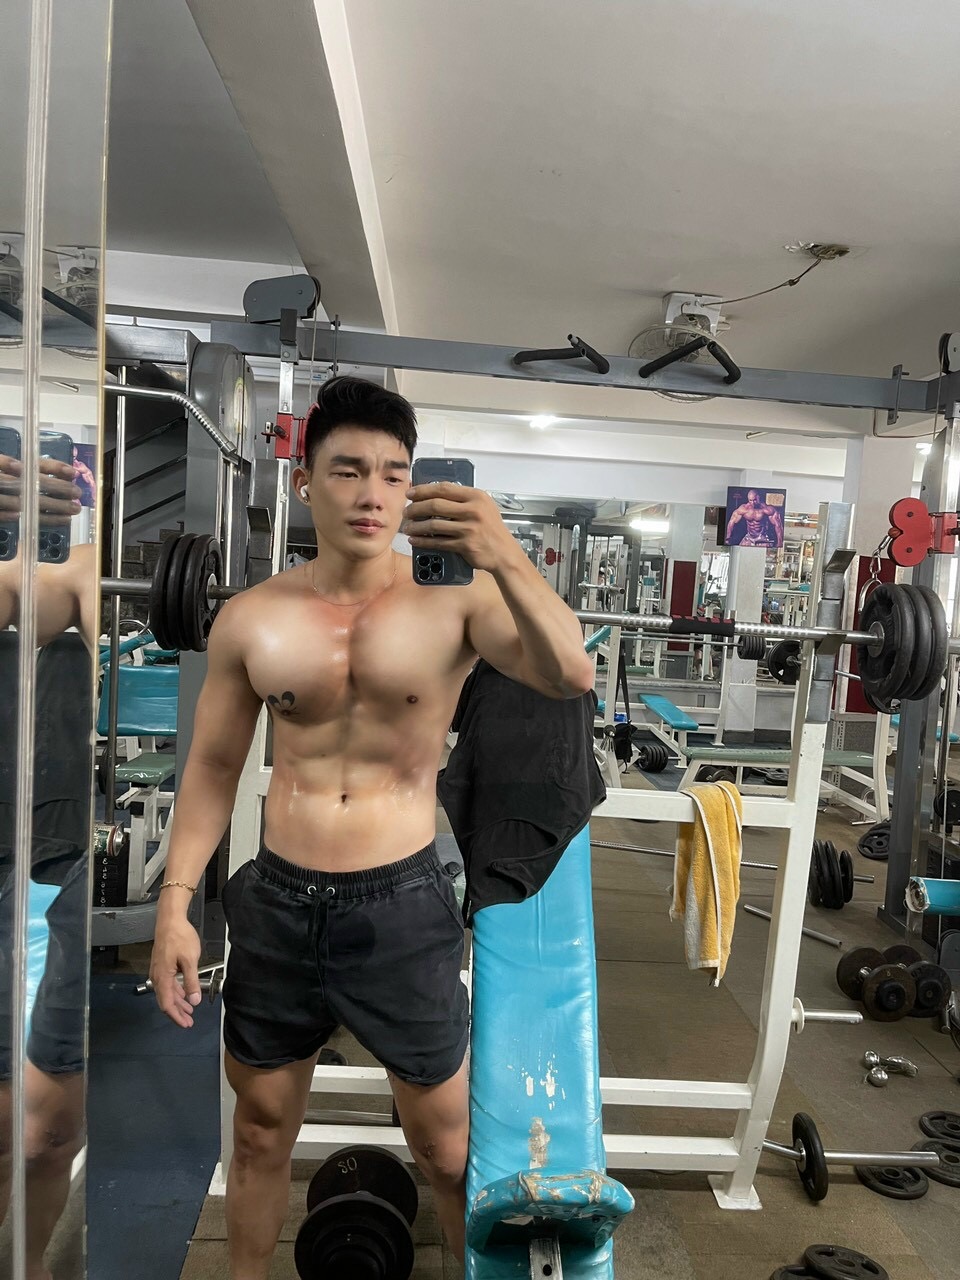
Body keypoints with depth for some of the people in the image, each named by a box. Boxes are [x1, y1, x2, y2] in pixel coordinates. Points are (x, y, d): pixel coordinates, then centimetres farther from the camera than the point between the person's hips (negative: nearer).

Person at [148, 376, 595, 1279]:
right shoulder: (250, 618, -2)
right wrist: (175, 902, -1)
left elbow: (571, 677, -25)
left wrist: (504, 558, -40)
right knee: (259, 1130, 24)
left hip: (402, 906, -2)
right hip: (276, 903, 3)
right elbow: (213, 766, 5)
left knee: (445, 1145, 15)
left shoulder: (455, 601, -10)